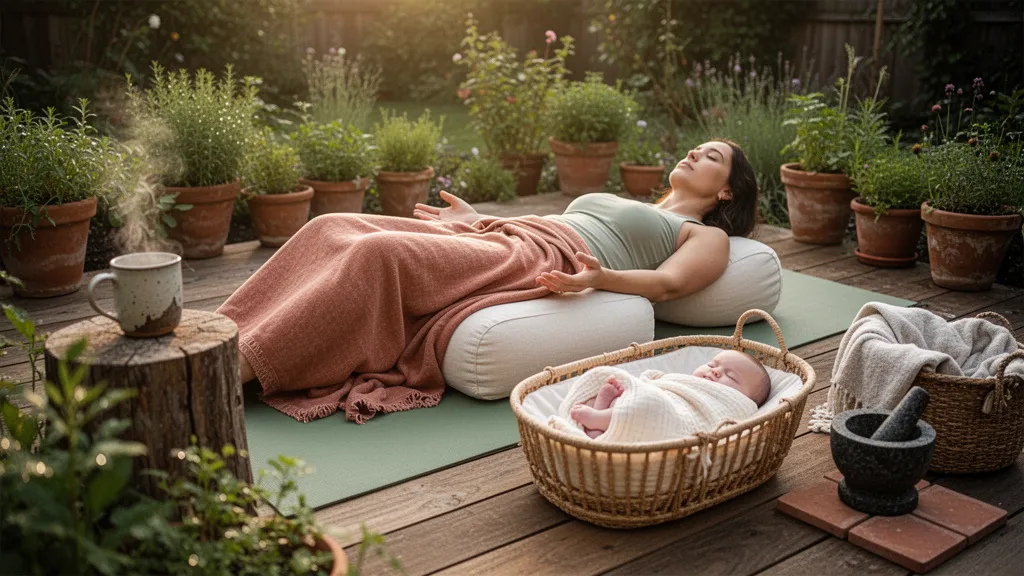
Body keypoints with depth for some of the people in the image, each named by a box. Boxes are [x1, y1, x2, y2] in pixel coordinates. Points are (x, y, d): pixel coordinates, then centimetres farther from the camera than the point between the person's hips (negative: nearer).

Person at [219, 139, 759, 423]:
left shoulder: (707, 236, 17)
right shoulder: (630, 210, 40)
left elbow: (666, 283, -4)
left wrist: (599, 278, -24)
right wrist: (479, 219, 26)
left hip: (543, 265, -7)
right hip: (501, 238, 8)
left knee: (378, 253, -30)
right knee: (332, 230, -13)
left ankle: (247, 366, -30)